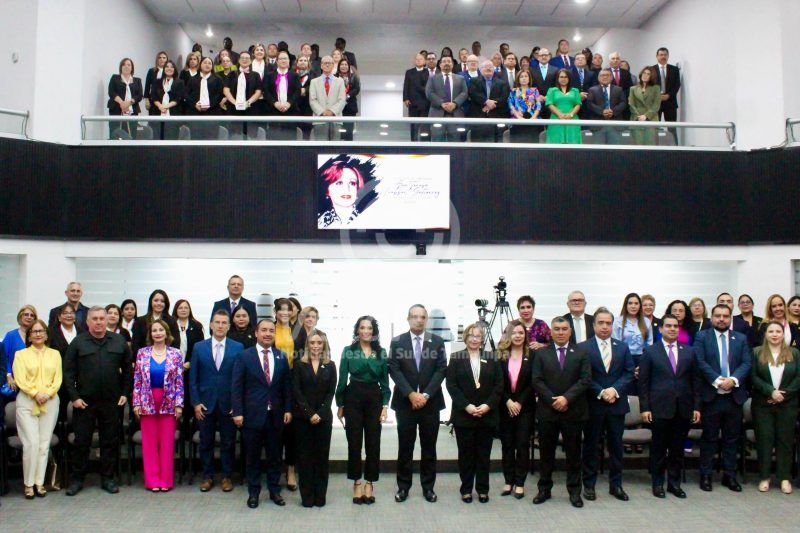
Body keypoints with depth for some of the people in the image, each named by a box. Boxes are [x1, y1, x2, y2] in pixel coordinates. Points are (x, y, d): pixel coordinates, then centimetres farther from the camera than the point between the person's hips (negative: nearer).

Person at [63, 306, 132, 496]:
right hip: (84, 402, -1)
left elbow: (128, 369, 10)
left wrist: (125, 393, 4)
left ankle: (107, 478, 17)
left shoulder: (119, 341, 6)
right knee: (81, 441, 5)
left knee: (110, 441, 7)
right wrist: (74, 397, -7)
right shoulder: (78, 343, 1)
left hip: (111, 402, 1)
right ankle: (77, 479, 17)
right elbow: (68, 372, 0)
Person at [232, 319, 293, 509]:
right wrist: (237, 412, -10)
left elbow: (287, 385, 8)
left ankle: (274, 490, 23)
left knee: (274, 455, 10)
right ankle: (253, 492, 20)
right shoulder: (244, 356, -3)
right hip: (252, 414, -2)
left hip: (275, 415, 3)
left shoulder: (281, 357, 6)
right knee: (252, 456, 8)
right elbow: (236, 386, -5)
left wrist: (288, 409, 2)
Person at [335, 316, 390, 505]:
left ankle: (369, 483, 15)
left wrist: (385, 406, 0)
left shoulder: (381, 352, 5)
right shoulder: (348, 351, 1)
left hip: (374, 398, 1)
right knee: (354, 442, 3)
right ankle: (357, 483, 15)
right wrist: (339, 405, 2)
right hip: (353, 398, -1)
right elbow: (342, 380, 3)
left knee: (373, 442, 3)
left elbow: (385, 381, 6)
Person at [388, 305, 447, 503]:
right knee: (405, 446, 5)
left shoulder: (437, 342, 4)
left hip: (430, 402, 1)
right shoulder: (397, 342, 2)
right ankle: (403, 486, 16)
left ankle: (428, 486, 18)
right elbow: (394, 370, -4)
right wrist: (411, 394, -15)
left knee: (429, 446, 7)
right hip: (405, 402, -1)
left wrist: (426, 394, -13)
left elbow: (441, 370, -2)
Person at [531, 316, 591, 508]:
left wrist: (567, 398, -15)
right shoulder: (541, 354, 5)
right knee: (546, 452, 8)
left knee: (573, 452, 7)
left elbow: (585, 379, -6)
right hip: (547, 411, 1)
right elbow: (536, 381, -2)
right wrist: (553, 400, -12)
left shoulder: (581, 353, 3)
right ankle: (544, 489, 19)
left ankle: (574, 491, 18)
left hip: (573, 411, 0)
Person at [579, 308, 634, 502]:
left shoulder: (622, 347, 9)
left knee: (616, 445, 10)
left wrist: (615, 390, -12)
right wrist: (601, 392, -16)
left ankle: (615, 484, 21)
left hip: (617, 404, 3)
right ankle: (589, 484, 16)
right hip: (593, 405, -3)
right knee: (591, 445, 6)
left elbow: (629, 373, 2)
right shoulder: (583, 348, -3)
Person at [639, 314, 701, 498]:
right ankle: (657, 483, 18)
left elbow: (694, 380, 9)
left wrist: (696, 407, 4)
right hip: (659, 408, -3)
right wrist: (644, 408, -7)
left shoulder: (689, 351, 9)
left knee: (678, 448, 10)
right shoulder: (650, 351, 1)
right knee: (659, 448, 6)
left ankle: (674, 483, 22)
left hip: (683, 409, 3)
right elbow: (643, 382, -1)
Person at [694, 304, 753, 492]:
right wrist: (717, 381, -20)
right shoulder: (702, 337, 1)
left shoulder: (741, 339, 10)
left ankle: (730, 475, 20)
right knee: (709, 438, 5)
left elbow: (747, 363, 0)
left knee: (732, 438, 9)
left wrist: (733, 380, -17)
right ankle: (705, 475, 13)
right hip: (711, 395, -3)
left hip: (734, 395, 3)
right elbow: (701, 363, -8)